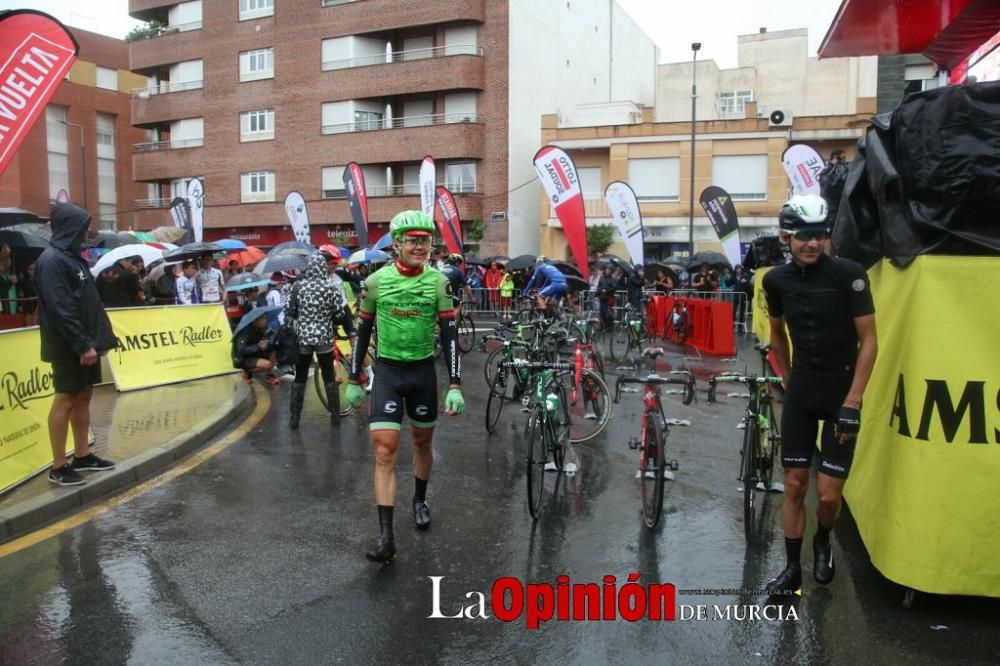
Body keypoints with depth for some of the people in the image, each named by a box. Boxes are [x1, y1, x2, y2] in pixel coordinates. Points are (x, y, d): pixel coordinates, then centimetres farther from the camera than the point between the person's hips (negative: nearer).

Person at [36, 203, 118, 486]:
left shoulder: (74, 257, 14)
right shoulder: (52, 260, -15)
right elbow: (59, 309, -22)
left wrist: (101, 336, 12)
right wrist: (82, 344, -21)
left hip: (85, 342, 9)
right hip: (69, 346, -9)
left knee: (84, 396, 13)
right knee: (65, 400, -4)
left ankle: (83, 456, 22)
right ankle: (58, 467, 4)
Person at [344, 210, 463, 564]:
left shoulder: (438, 282, -5)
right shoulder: (376, 281, -4)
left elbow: (449, 333, -5)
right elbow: (363, 331, 5)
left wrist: (455, 386, -10)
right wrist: (354, 380, 6)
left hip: (423, 371, 1)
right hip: (387, 371, -1)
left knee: (422, 441, 17)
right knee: (385, 450, -9)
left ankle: (420, 501, 42)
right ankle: (386, 535, -7)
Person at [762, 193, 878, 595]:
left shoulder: (849, 274, -15)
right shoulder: (777, 279, -3)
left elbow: (869, 341, -12)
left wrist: (852, 403, -15)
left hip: (841, 394, -3)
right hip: (800, 394, 3)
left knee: (828, 492, 0)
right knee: (794, 484, 4)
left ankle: (823, 543, 32)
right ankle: (792, 566, 19)